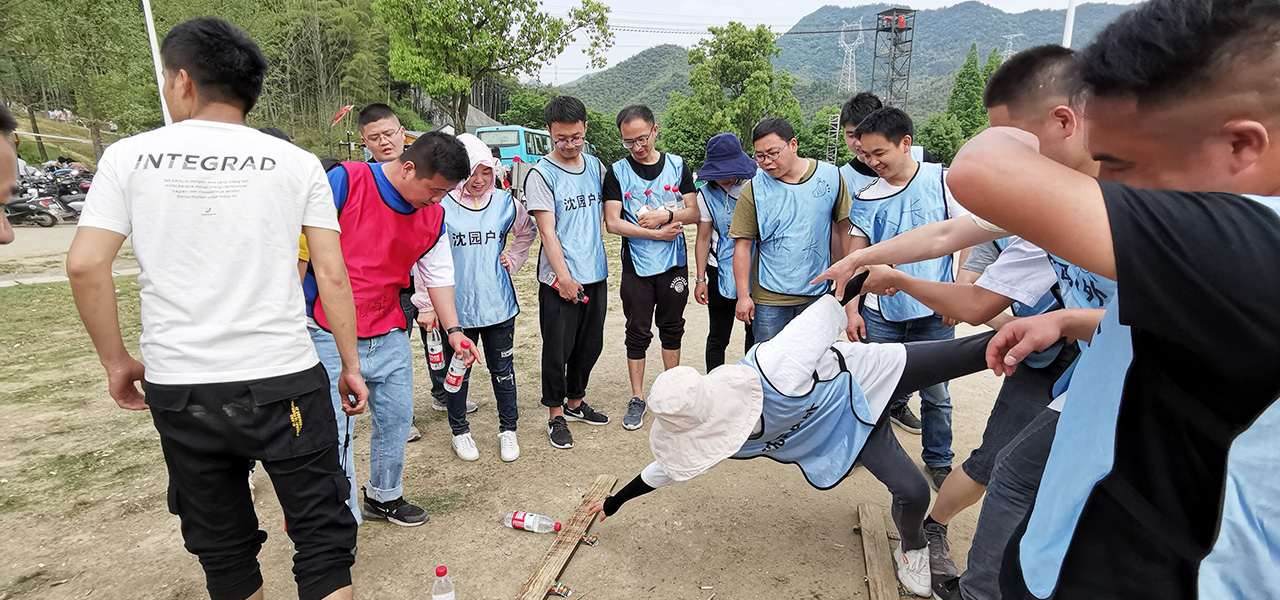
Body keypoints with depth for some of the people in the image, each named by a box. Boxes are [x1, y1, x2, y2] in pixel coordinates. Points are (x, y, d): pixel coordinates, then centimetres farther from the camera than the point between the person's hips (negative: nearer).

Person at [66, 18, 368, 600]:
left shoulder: (129, 155, 1)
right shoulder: (297, 163, -1)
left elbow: (84, 264, -5)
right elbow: (332, 276, -5)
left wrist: (117, 361, 7)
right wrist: (350, 366, 3)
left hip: (178, 390, 2)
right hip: (284, 382, -2)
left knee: (223, 549, 19)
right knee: (322, 538, 9)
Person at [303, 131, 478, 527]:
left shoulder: (434, 215, 3)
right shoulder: (345, 181, -15)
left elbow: (438, 275, 11)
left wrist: (452, 330, 5)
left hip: (390, 335, 6)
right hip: (330, 333, -5)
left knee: (396, 418, 13)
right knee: (335, 429, -3)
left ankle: (384, 497, 36)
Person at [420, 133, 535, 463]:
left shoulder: (504, 203, 1)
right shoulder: (439, 207, -9)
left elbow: (527, 232, 21)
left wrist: (513, 259, 7)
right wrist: (426, 303, -8)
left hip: (499, 304, 2)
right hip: (456, 308, -2)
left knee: (503, 369, 12)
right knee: (457, 372, 13)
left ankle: (508, 429, 30)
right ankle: (460, 431, 33)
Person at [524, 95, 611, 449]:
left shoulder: (596, 166, 9)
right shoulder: (541, 174, -8)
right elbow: (547, 231, -13)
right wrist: (564, 278, -17)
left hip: (595, 275, 6)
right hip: (560, 280, -5)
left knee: (590, 345, 15)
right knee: (557, 350, 2)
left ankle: (576, 402, 33)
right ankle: (556, 415, 19)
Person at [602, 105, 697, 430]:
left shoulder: (677, 165, 4)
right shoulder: (617, 172, -2)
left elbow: (693, 211, 2)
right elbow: (612, 223, -9)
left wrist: (666, 215, -16)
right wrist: (656, 233, -13)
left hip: (674, 263, 2)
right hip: (637, 266, -1)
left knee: (672, 328, 13)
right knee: (638, 332, 5)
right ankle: (637, 398, 17)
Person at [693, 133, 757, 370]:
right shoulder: (706, 194, -6)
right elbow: (703, 239, 1)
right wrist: (700, 279, -1)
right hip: (721, 272, -1)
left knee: (755, 333, 14)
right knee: (717, 338, 4)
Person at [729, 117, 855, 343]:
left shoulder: (830, 176, -1)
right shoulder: (753, 190, -6)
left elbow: (844, 228, 7)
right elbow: (743, 244, -4)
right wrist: (743, 295, -6)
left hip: (818, 292, 2)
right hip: (769, 298, -1)